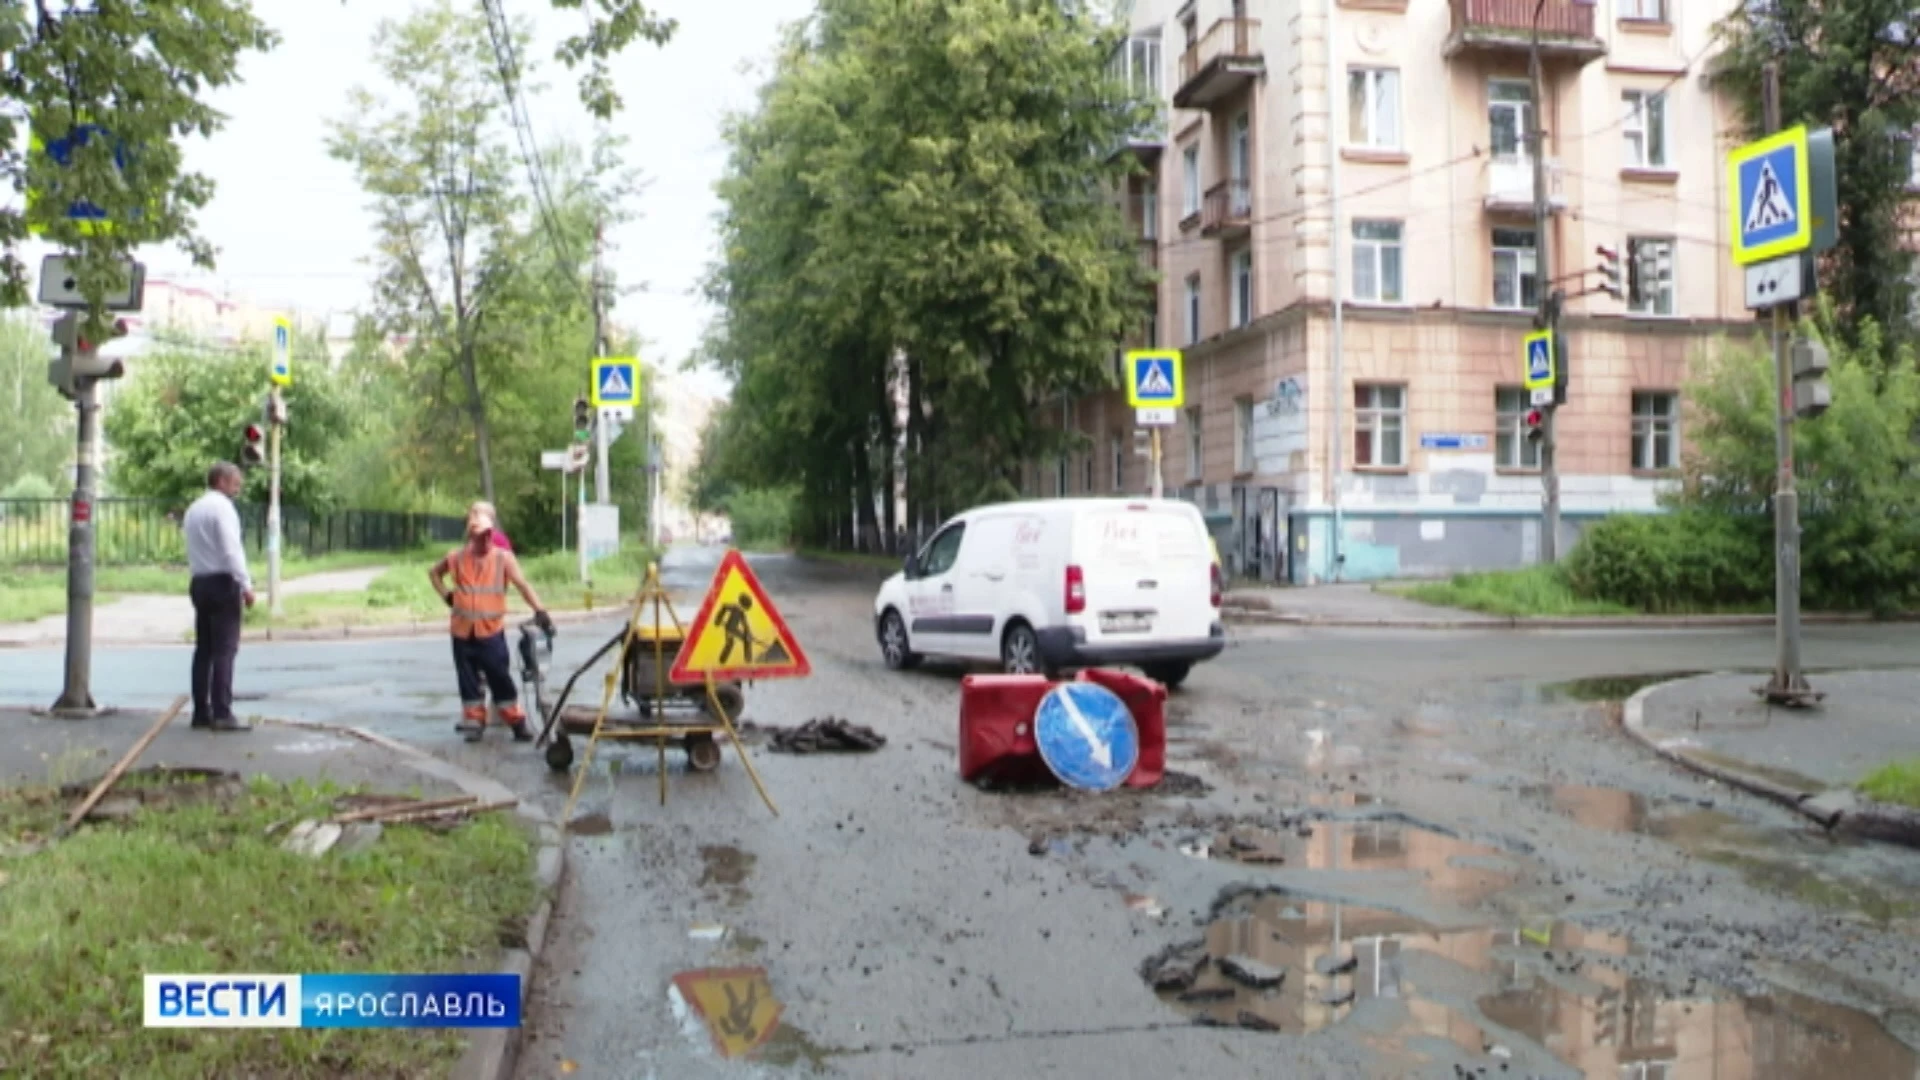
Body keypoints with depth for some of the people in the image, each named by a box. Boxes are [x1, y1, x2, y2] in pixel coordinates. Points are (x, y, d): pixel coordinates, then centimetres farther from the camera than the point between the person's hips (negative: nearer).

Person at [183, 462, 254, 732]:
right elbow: (231, 549, -19)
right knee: (224, 649, -9)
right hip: (222, 582, -9)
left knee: (204, 649, 10)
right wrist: (246, 585, -21)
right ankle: (222, 714, -13)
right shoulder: (222, 507, -10)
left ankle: (201, 712, 12)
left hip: (199, 582, 9)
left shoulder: (193, 509, 18)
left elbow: (194, 549, 17)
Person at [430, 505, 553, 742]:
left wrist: (540, 610, -32)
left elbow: (522, 585, -18)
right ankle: (474, 721, 21)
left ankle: (516, 722, 5)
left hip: (491, 631, -2)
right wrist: (446, 595, 7)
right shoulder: (457, 559, 1)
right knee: (468, 679, 9)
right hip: (463, 632, 3)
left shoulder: (503, 558, -7)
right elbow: (434, 573, 21)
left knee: (501, 678, -2)